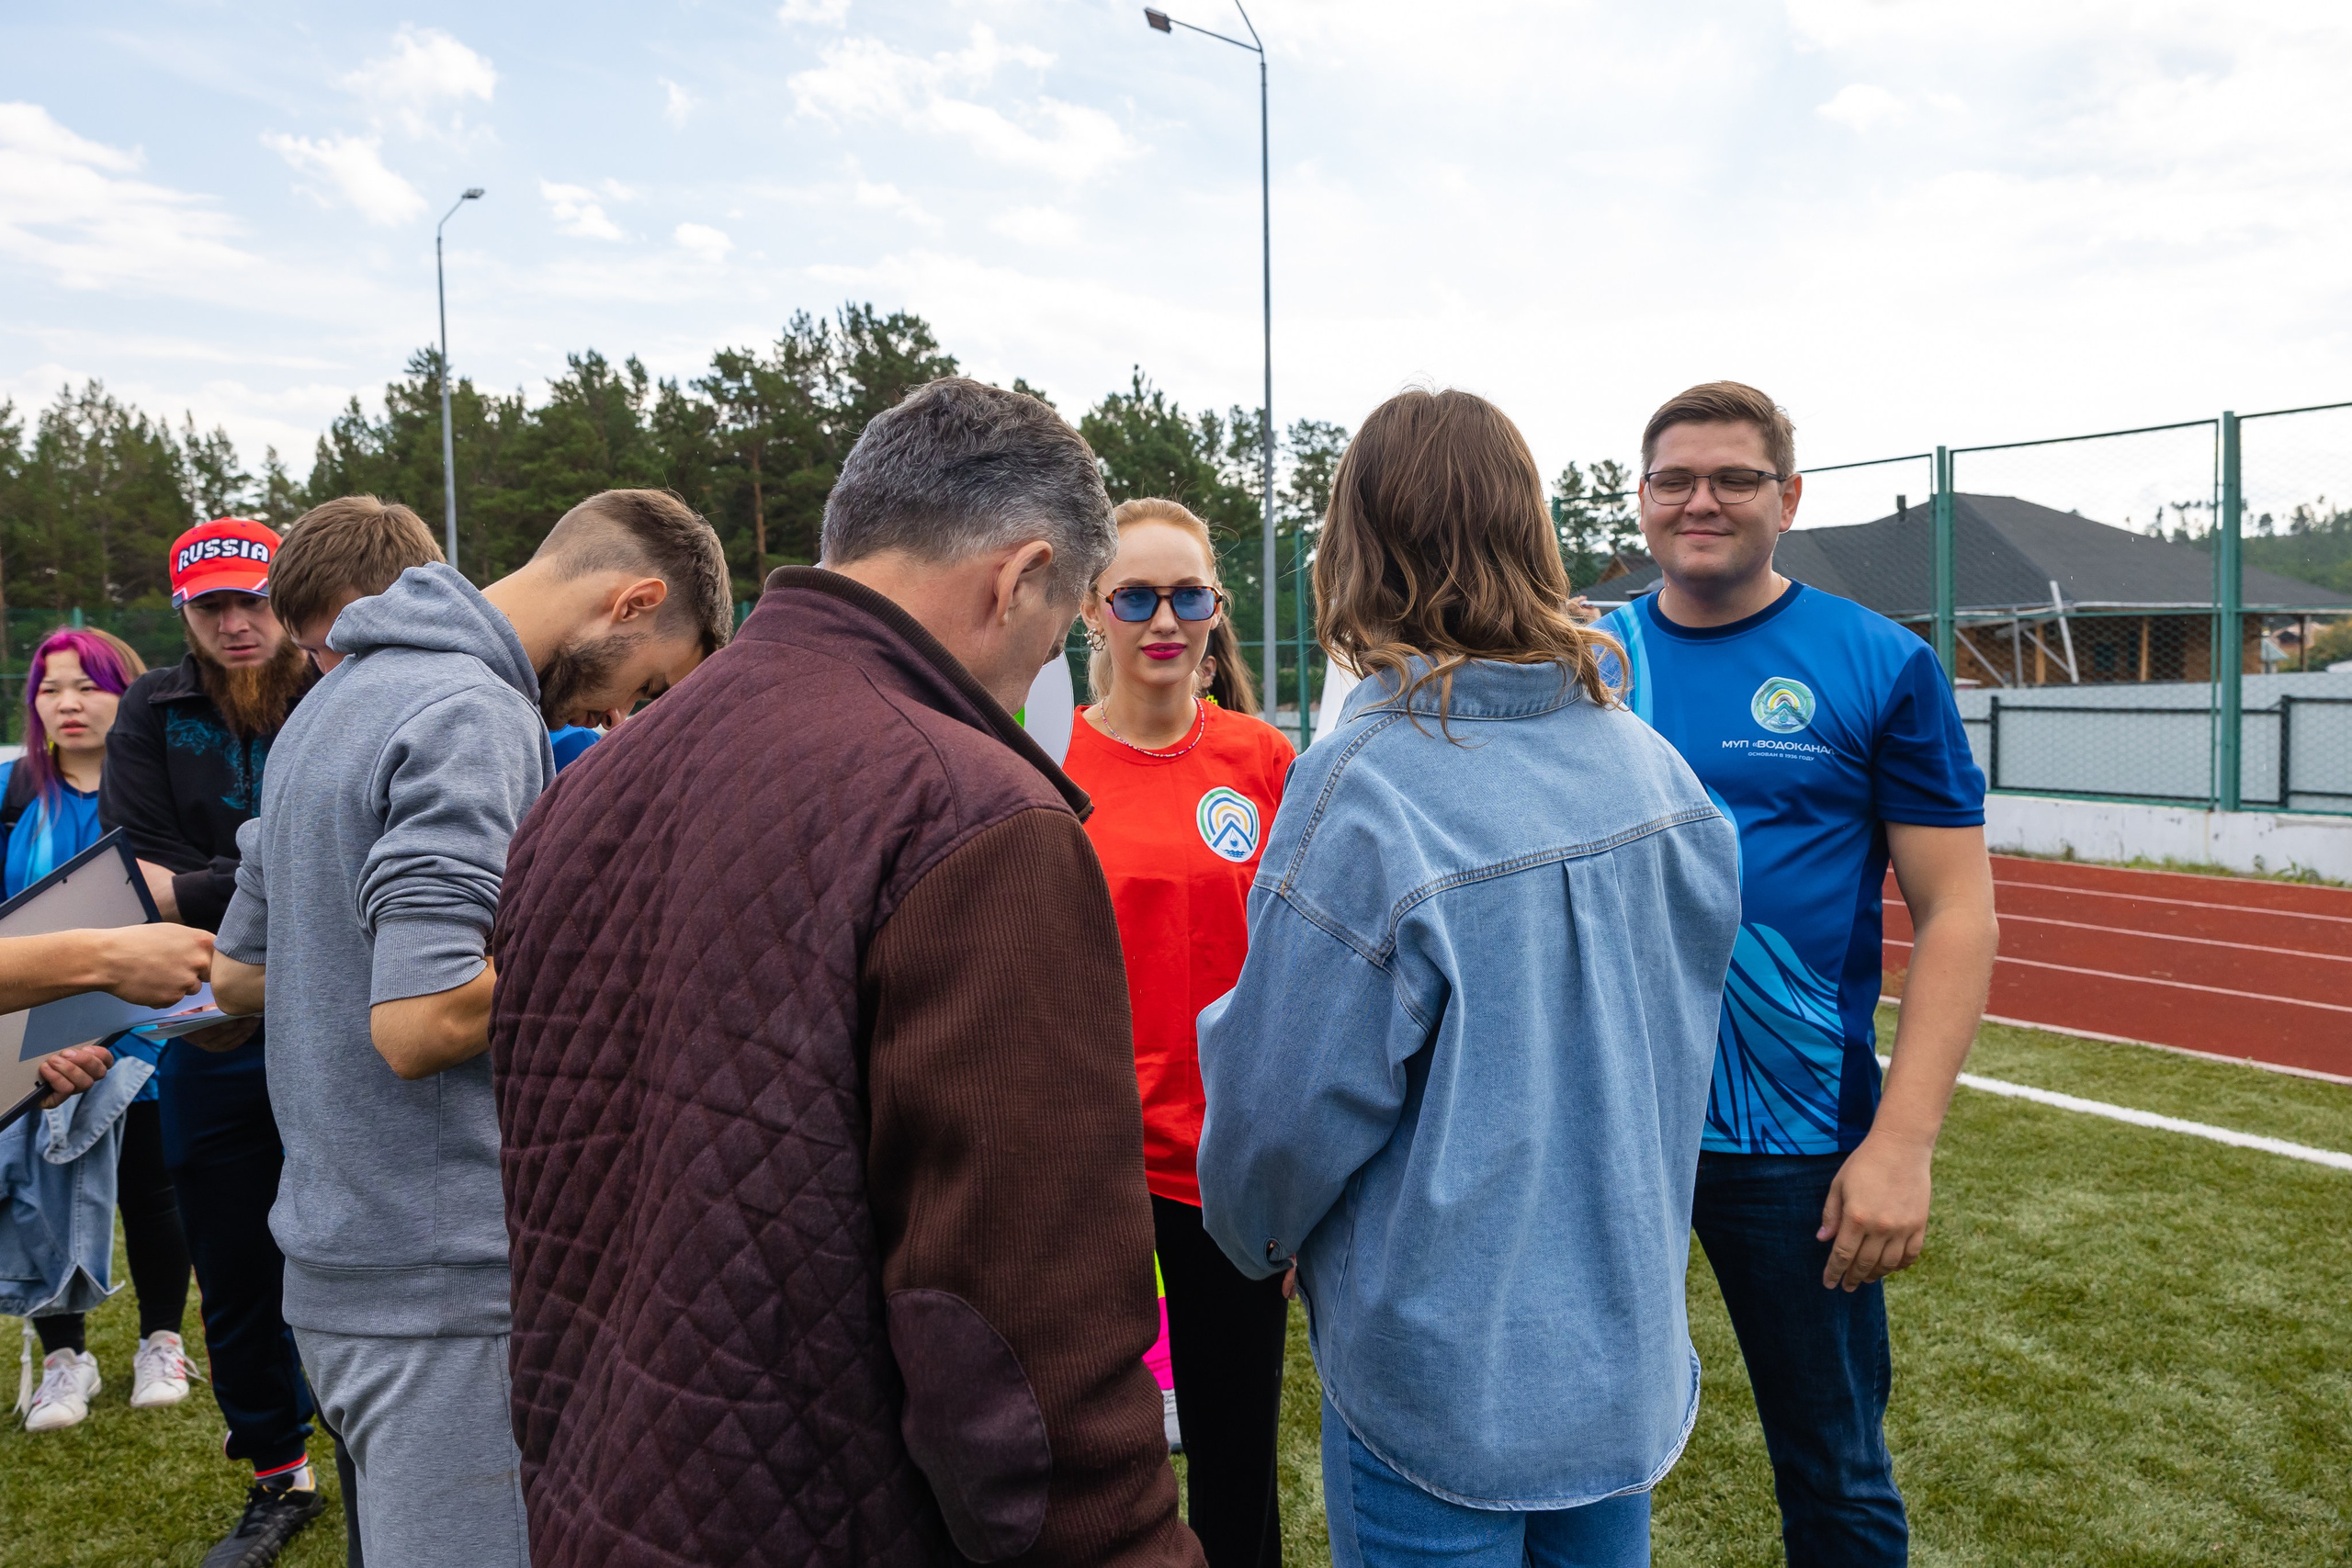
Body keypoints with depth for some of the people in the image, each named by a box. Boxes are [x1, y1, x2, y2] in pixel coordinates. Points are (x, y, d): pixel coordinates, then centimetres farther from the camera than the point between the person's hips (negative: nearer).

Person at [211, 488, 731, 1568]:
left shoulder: (343, 697, 13)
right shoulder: (475, 717, -18)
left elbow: (239, 973, 19)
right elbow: (423, 1021, -25)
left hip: (338, 1266, 10)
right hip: (445, 1280, -9)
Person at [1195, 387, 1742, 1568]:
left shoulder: (1361, 789, -25)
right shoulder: (1649, 765, -4)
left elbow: (1288, 1102, -18)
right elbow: (1678, 1023, 6)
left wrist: (1255, 1235, 3)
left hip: (1441, 1371, -6)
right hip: (1628, 1338, 6)